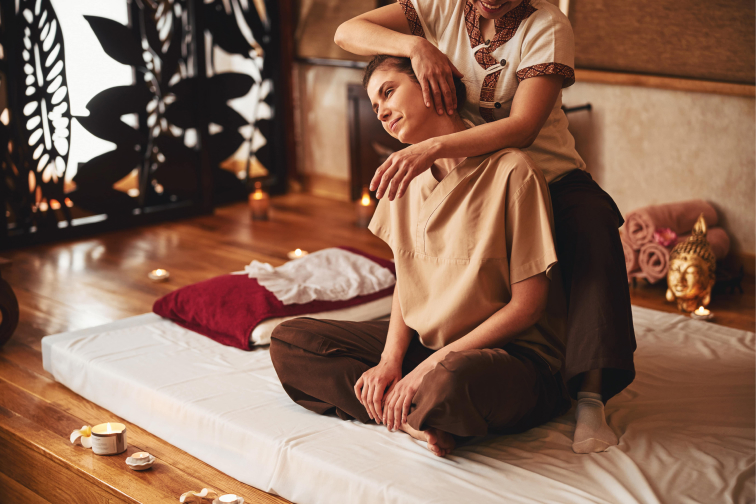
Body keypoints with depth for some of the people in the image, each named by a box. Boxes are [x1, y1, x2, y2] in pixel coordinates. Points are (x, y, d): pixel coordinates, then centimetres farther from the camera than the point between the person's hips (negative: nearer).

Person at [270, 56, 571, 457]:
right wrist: (390, 360, -8)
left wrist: (431, 367, -17)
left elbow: (527, 305, -15)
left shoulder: (510, 170, -16)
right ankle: (417, 416, -17)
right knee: (289, 341, -6)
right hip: (422, 344, 7)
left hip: (510, 352, -7)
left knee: (453, 382, -43)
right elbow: (407, 280, 11)